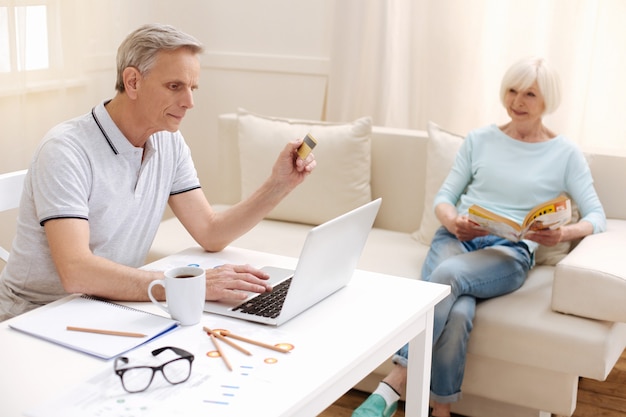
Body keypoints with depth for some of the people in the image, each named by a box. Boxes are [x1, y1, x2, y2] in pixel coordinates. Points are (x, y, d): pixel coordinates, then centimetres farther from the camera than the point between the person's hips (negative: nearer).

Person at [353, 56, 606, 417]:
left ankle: (393, 387, -35)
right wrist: (453, 221, -12)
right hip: (456, 238, 2)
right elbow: (443, 197, 12)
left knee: (448, 274, -37)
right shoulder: (479, 140, 15)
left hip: (511, 252, -2)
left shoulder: (566, 154, 10)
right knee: (458, 312, -35)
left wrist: (564, 233, -19)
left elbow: (597, 215, 3)